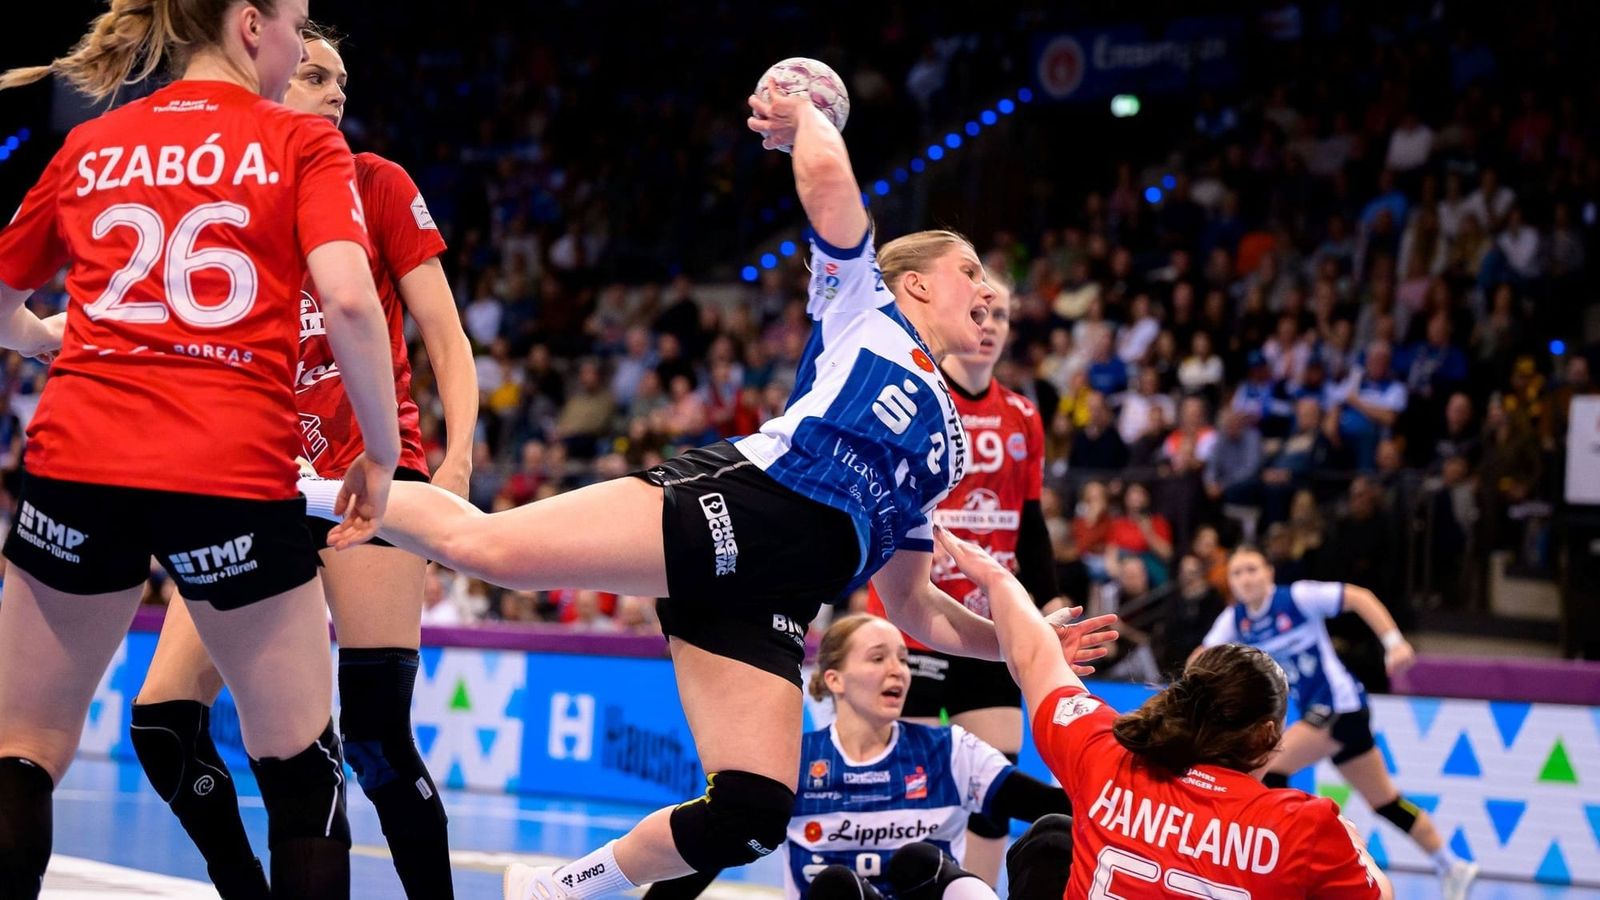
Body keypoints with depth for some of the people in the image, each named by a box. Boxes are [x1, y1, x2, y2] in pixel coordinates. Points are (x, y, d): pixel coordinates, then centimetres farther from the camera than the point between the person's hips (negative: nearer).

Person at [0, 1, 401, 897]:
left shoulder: (89, 147, 16)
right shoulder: (303, 143, 6)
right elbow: (349, 299, -9)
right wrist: (382, 454, 0)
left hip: (79, 463, 3)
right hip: (238, 477, -2)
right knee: (301, 758, 12)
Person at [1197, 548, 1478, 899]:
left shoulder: (1297, 597, -13)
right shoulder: (1234, 620, 3)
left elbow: (1360, 597, -13)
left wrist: (1394, 642, -22)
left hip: (1341, 704, -7)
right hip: (1316, 712, 7)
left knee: (1269, 767, -20)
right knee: (1385, 801, 14)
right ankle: (1452, 868, 26)